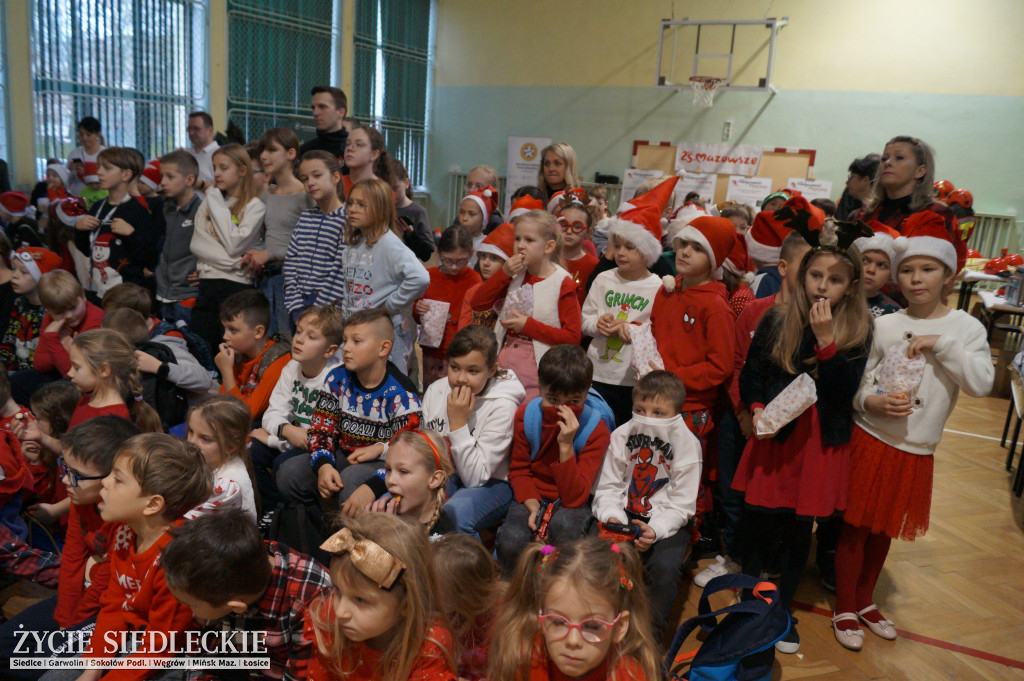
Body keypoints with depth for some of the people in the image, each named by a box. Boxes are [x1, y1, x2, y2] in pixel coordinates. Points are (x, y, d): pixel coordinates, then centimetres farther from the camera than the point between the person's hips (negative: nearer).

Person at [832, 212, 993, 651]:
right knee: (856, 525, 5)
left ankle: (865, 601, 37)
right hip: (870, 439, -1)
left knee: (884, 530, 16)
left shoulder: (966, 327, -1)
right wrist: (870, 401, -20)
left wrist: (942, 343, -20)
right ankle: (845, 610, 22)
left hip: (916, 450, 2)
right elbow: (856, 378, -1)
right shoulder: (884, 325, -3)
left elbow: (981, 384, -13)